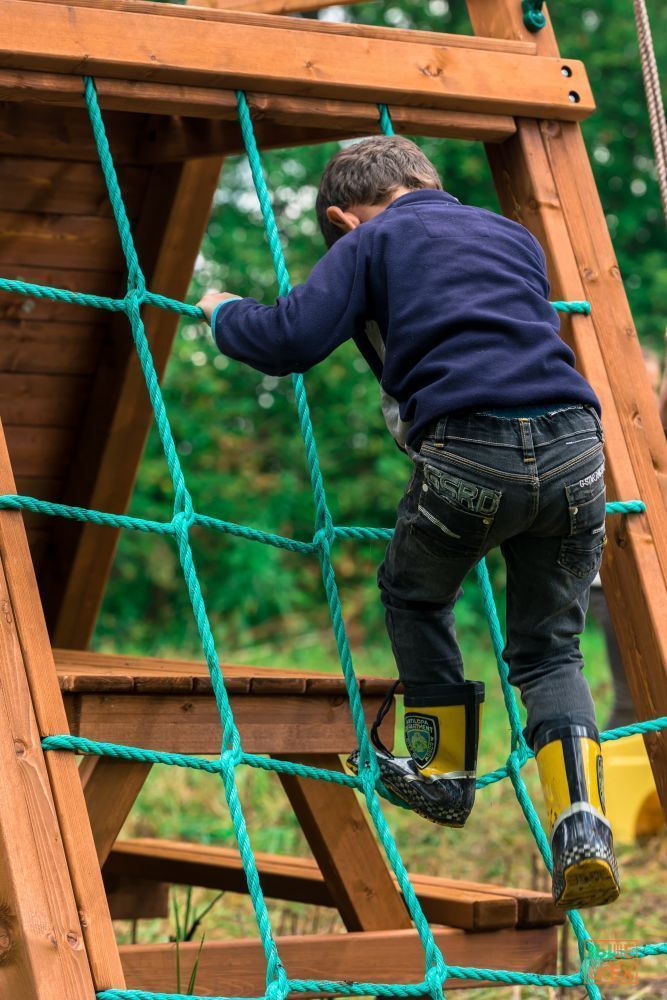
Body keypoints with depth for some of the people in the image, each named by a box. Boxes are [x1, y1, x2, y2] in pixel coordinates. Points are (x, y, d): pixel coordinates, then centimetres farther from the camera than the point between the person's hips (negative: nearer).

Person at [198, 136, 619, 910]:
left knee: (413, 598, 27)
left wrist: (224, 314, 22)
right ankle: (581, 826, -2)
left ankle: (444, 772, 32)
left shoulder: (367, 243, 13)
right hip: (572, 446, 4)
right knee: (548, 647, 16)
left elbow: (291, 342, 1)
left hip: (467, 454, -4)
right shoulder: (513, 236, 28)